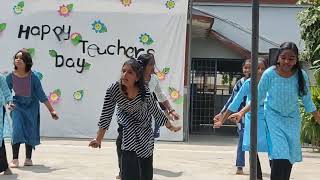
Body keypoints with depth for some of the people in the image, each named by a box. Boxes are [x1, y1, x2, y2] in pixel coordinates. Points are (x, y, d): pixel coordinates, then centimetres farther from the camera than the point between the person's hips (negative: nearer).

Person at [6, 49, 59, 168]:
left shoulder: (33, 77, -20)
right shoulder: (11, 77, -15)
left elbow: (41, 95, -13)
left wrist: (51, 110, -11)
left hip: (32, 106, 0)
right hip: (18, 105, 0)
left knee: (31, 131, 5)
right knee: (17, 129, -12)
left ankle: (28, 158, 19)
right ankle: (15, 160, -8)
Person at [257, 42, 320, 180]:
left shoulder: (301, 76, -15)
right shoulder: (269, 74, -20)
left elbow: (307, 101, 0)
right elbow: (259, 98, -7)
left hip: (292, 118, 3)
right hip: (274, 117, -3)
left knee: (290, 156, 8)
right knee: (279, 154, -15)